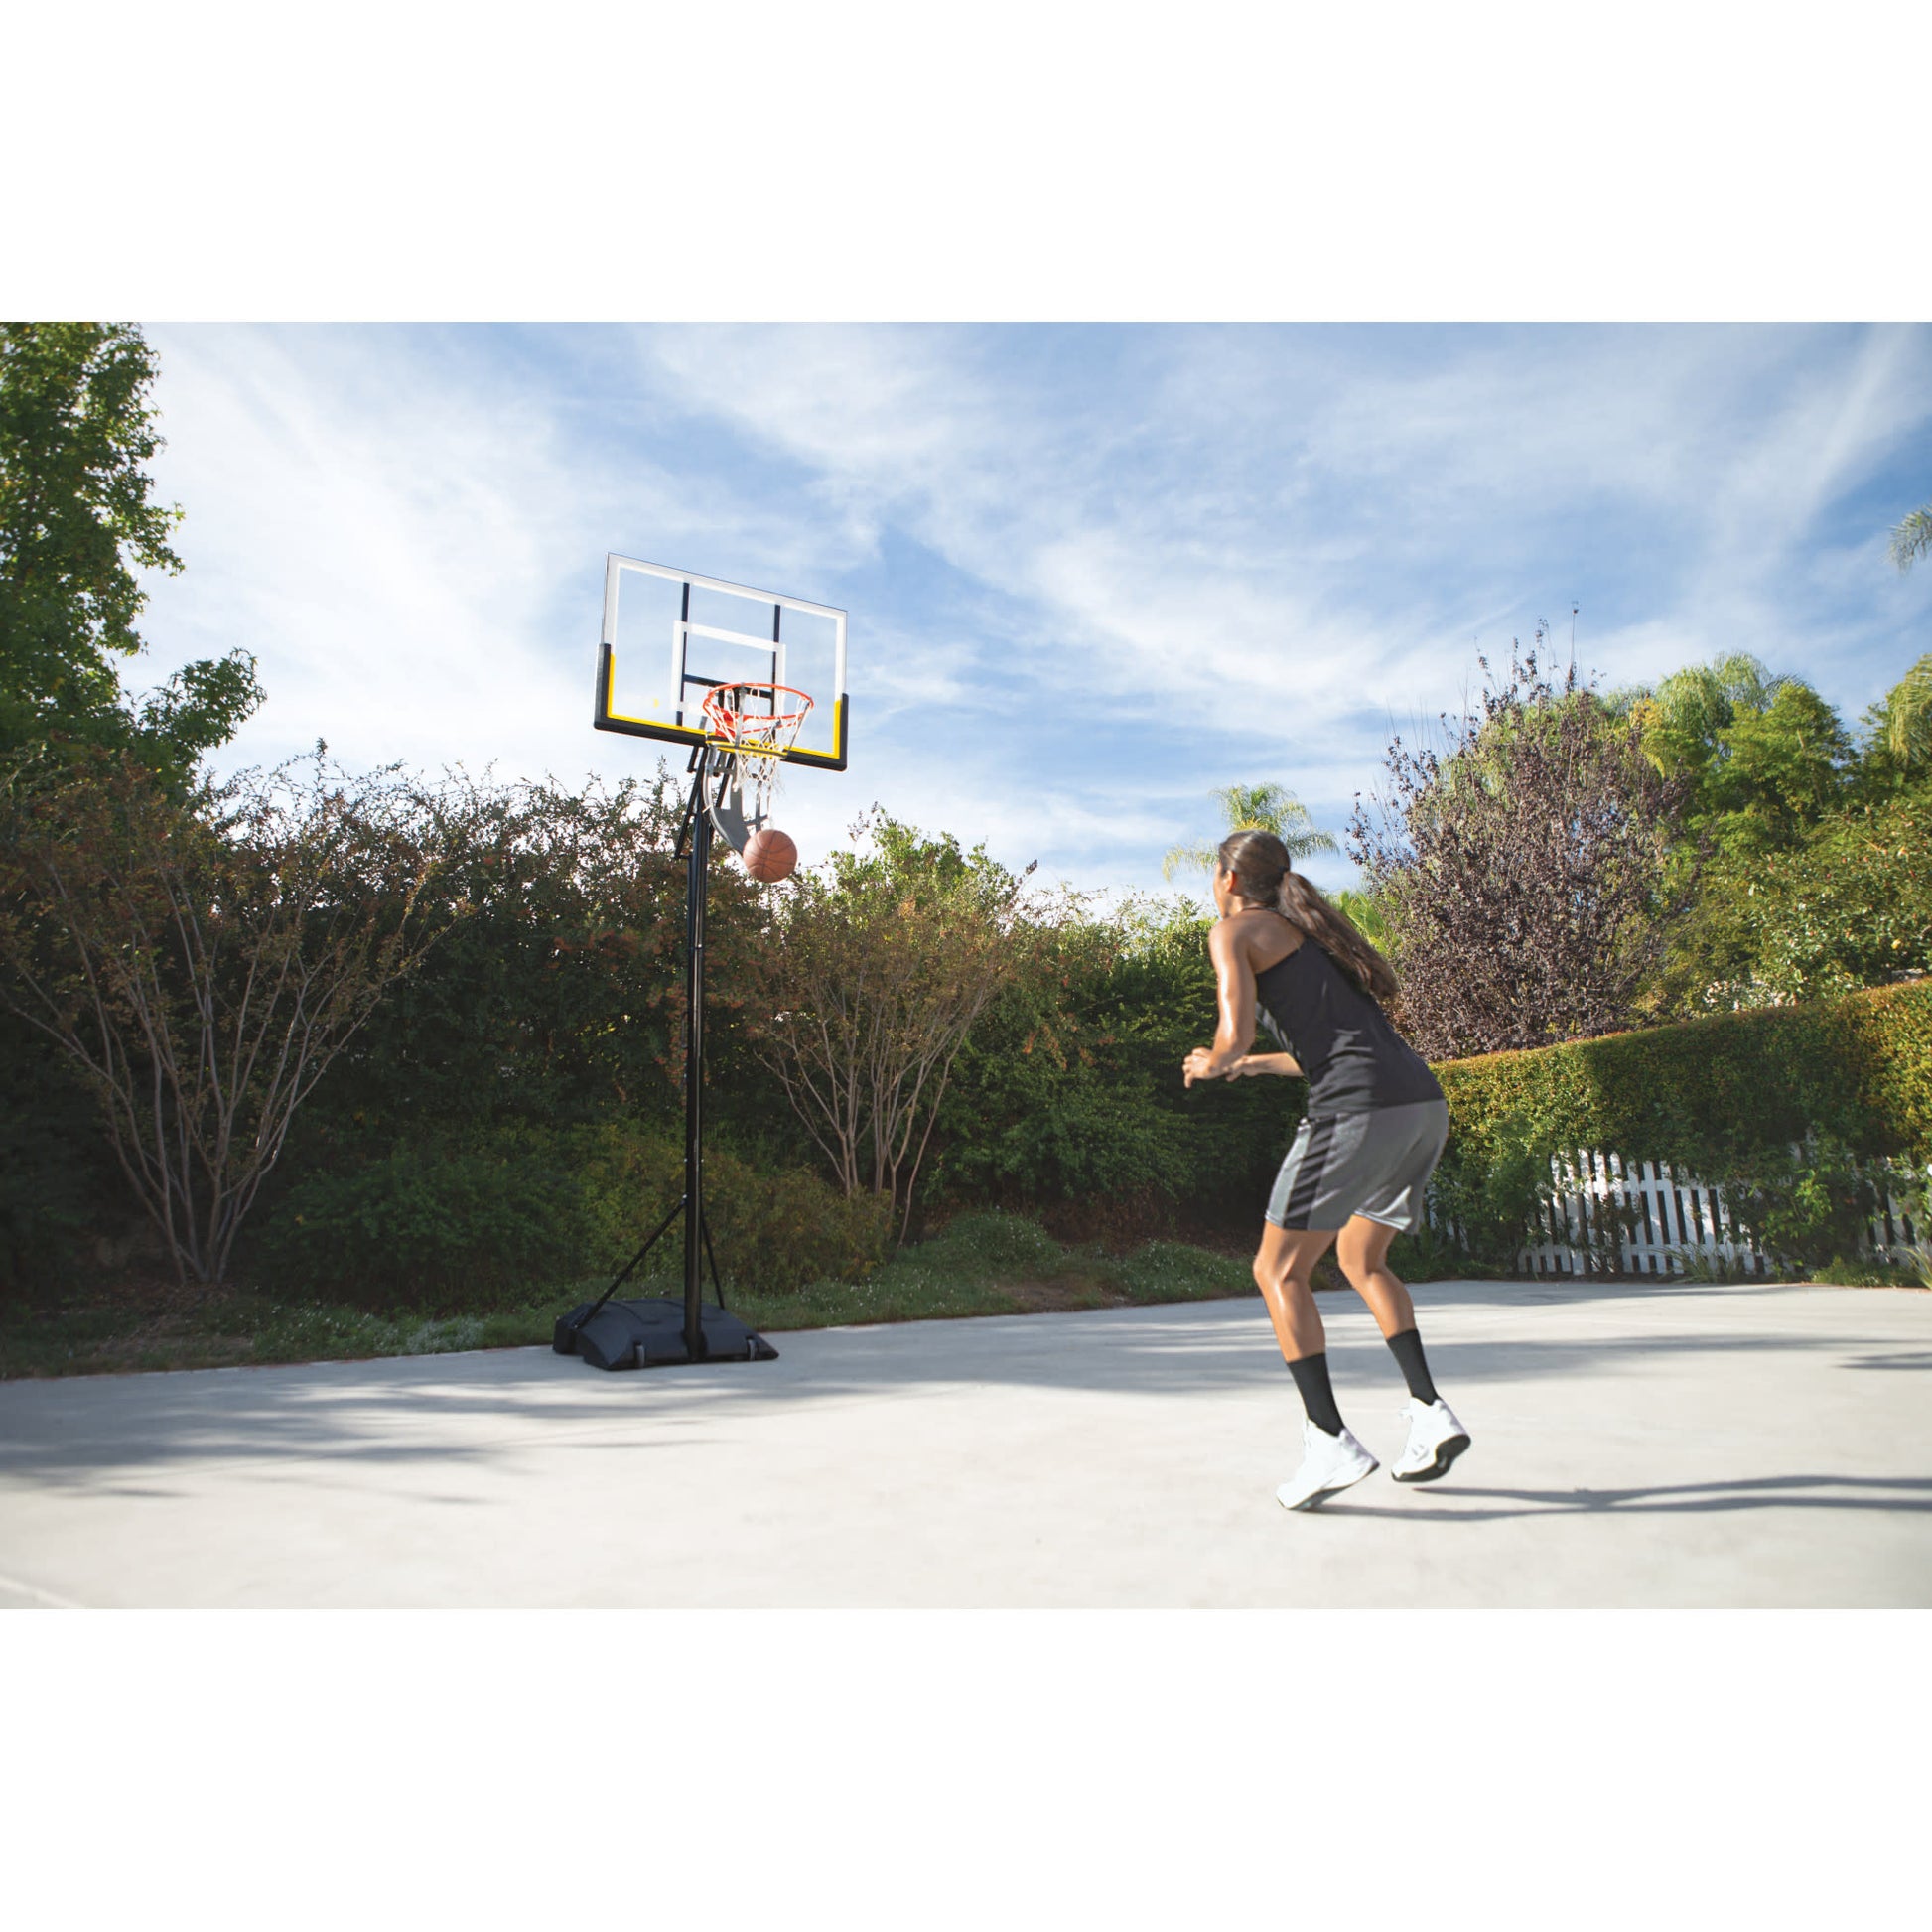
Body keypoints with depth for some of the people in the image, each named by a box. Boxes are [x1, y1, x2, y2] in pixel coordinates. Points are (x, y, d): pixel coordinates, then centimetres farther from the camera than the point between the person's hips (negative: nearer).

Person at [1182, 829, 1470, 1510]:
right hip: (1425, 1103, 8)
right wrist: (1258, 1064, 44)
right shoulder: (1309, 931, 29)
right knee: (1361, 1259, 25)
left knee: (1279, 1271, 3)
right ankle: (1431, 1412, 18)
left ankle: (1331, 1441, -2)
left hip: (1360, 1111, -8)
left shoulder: (1235, 930, 6)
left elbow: (1234, 1033, -9)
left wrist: (1211, 1065, 13)